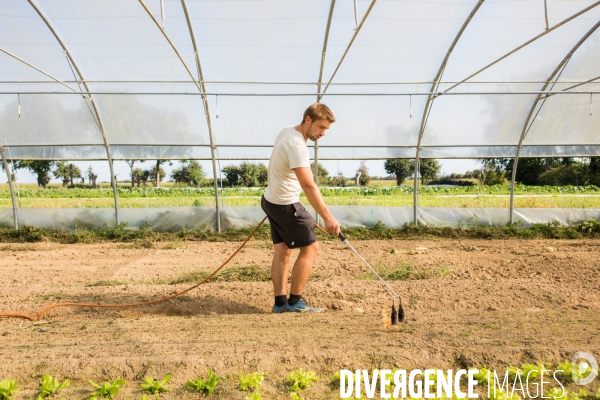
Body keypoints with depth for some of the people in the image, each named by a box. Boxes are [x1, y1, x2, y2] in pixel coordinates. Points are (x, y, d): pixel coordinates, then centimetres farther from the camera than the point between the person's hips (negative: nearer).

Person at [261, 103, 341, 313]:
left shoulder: (288, 130, 5)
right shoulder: (296, 144, -26)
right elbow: (308, 185, -35)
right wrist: (327, 217, -37)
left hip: (271, 200, 10)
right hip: (285, 205, -9)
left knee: (283, 251, 10)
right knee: (310, 249, -1)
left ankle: (280, 303, 13)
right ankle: (294, 302, 6)